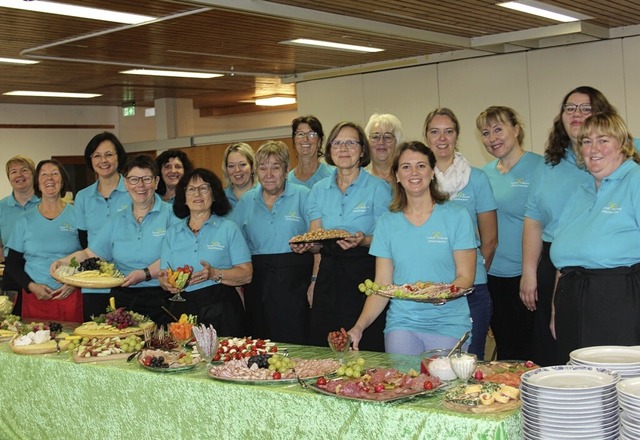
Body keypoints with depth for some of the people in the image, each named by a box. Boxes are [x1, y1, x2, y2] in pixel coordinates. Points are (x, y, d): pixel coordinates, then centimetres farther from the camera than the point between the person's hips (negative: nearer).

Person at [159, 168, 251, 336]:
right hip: (182, 310, 2)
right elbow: (164, 275, 13)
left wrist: (214, 274, -17)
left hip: (221, 311, -2)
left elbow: (246, 274, -3)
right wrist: (167, 282, -10)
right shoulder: (172, 233, 15)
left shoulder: (229, 229, 4)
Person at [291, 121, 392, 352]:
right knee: (324, 349, 3)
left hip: (365, 274, -4)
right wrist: (305, 245, -10)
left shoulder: (378, 188, -1)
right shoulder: (319, 189, 11)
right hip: (329, 275, 4)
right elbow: (316, 243, 12)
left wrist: (364, 241, -22)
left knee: (365, 350, -6)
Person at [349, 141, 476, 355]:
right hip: (402, 322, 2)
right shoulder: (387, 222, 8)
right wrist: (359, 326, -8)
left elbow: (466, 277, -2)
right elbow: (382, 285, 6)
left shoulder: (457, 216, 1)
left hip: (449, 323, -2)